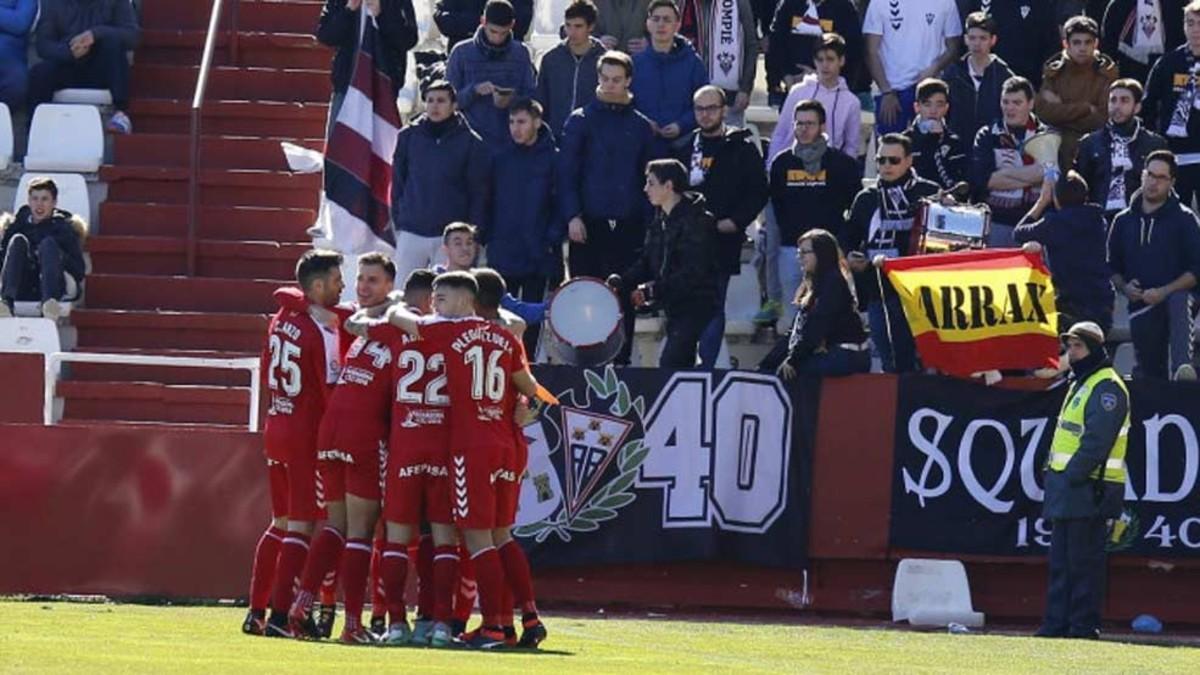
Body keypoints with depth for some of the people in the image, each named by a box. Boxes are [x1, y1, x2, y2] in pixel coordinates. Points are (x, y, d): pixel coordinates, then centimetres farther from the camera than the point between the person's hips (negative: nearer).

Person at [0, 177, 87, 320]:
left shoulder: (64, 227, 14)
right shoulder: (18, 225, 20)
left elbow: (79, 271, 5)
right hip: (23, 290, 1)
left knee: (48, 243, -23)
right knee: (18, 240, -18)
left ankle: (49, 302, -52)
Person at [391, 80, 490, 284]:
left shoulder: (471, 143, -1)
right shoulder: (408, 137, 6)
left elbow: (479, 193, 2)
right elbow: (397, 182, 11)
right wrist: (398, 223, 6)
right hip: (411, 234, 2)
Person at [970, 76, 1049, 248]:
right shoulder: (987, 137, 6)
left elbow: (1052, 174, -10)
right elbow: (980, 179, -8)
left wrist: (1005, 173, -9)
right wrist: (1029, 178, -9)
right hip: (997, 223, 0)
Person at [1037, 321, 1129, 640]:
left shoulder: (1107, 388, -12)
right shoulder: (1080, 384, 20)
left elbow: (1097, 440, -20)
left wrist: (1073, 476, -22)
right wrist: (1054, 474, 14)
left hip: (1088, 490, -10)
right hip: (1066, 486, 10)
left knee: (1083, 560, -7)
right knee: (1061, 560, 10)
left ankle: (1084, 625, -5)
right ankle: (1057, 623, 13)